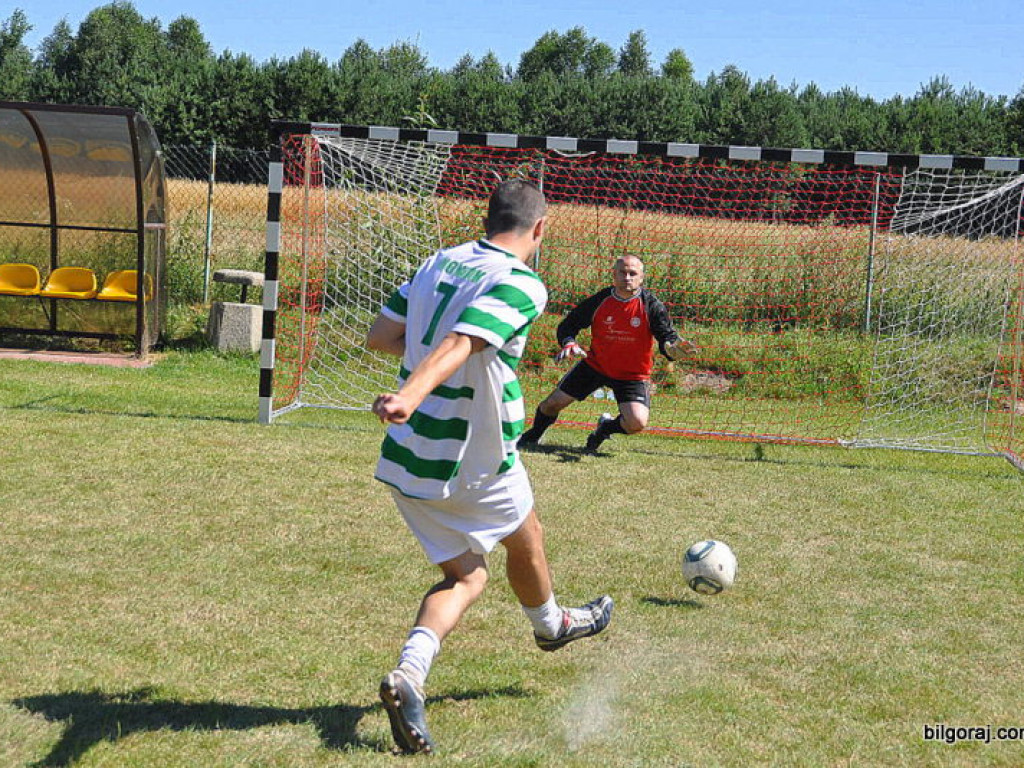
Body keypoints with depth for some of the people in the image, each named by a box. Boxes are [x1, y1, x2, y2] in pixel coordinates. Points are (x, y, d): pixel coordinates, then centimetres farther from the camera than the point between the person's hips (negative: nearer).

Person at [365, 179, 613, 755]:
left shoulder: (438, 262, 6)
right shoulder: (522, 284, -15)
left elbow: (381, 335, 8)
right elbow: (460, 341, -32)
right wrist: (413, 393, -45)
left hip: (407, 457, 6)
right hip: (474, 462, -6)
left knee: (465, 576, 16)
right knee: (527, 538, 25)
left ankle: (409, 673, -7)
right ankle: (551, 623, 53)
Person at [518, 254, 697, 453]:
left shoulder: (651, 305, -15)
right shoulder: (599, 301, -11)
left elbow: (667, 336, -17)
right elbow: (567, 325, -1)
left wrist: (673, 348, -43)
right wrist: (568, 343, -23)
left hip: (633, 375, -1)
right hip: (595, 365, 2)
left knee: (637, 423, -22)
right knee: (553, 404, 3)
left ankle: (606, 428, 14)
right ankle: (533, 435, 37)